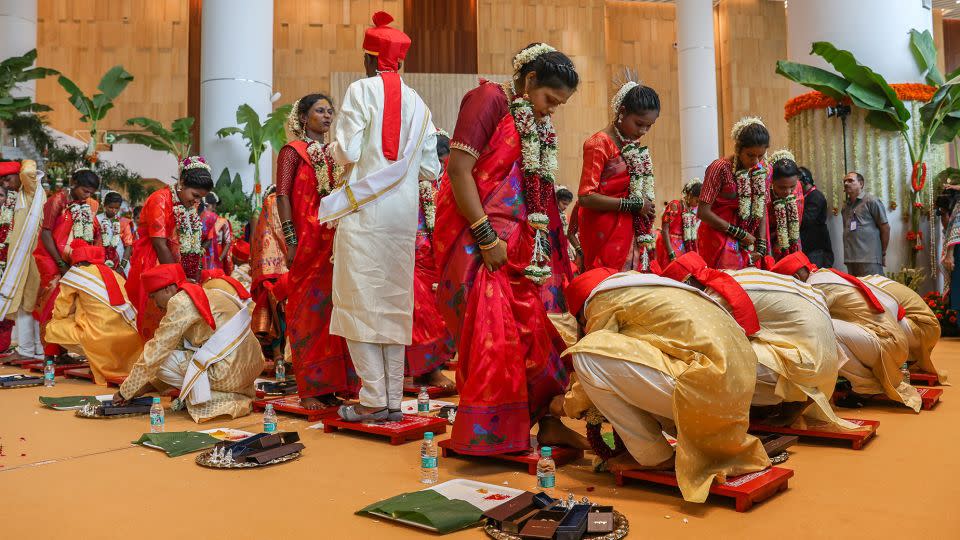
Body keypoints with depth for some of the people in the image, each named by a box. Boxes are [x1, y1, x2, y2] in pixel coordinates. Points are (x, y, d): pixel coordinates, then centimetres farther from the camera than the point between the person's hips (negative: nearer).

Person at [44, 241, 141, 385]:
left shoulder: (75, 273, 4)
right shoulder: (115, 274, 18)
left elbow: (61, 311, 12)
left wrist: (54, 323, 33)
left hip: (102, 337, -6)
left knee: (52, 329, 11)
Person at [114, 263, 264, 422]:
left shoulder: (180, 302, -8)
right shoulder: (200, 295, 19)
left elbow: (155, 352, -5)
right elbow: (179, 346, 24)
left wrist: (125, 391, 6)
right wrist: (148, 385, 24)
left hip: (230, 371, -9)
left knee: (162, 360, 0)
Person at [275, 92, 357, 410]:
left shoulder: (334, 154, 19)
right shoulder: (293, 151, 3)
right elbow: (282, 196, -6)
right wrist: (290, 241, -15)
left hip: (336, 241, 5)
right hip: (308, 241, -5)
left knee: (332, 308, 5)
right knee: (309, 310, -4)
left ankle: (329, 385, 12)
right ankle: (309, 390, 2)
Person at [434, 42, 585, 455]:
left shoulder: (539, 127, 17)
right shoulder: (489, 100, -6)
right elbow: (458, 169, -16)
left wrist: (554, 247, 7)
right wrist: (486, 238, -18)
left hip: (521, 242, 8)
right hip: (478, 239, -8)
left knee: (537, 329, 5)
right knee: (493, 332, -8)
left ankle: (545, 419, 14)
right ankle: (485, 433, 3)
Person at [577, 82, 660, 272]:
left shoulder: (635, 147, 13)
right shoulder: (600, 144, -11)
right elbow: (585, 197, -19)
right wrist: (634, 205, -15)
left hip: (632, 232, 8)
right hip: (606, 234, -8)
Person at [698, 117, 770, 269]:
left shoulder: (763, 170, 3)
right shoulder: (720, 168, -15)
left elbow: (762, 211, 8)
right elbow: (703, 212, -18)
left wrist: (761, 246, -2)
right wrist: (739, 233, -14)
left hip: (747, 242, 6)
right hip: (719, 238, -5)